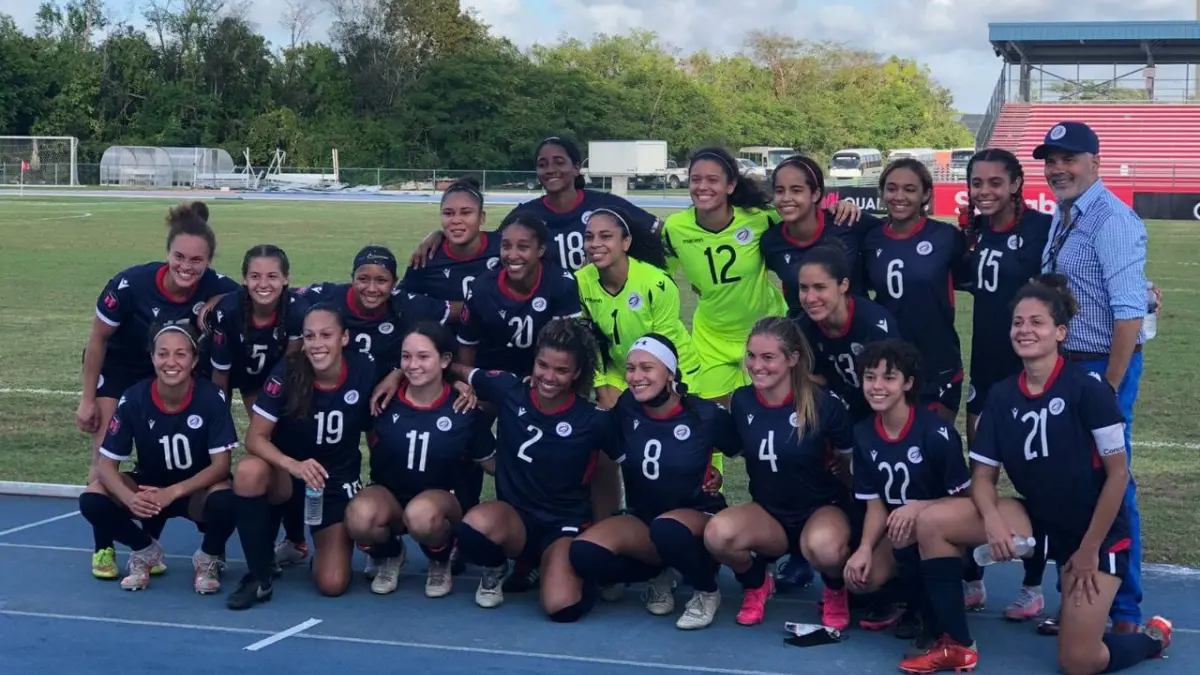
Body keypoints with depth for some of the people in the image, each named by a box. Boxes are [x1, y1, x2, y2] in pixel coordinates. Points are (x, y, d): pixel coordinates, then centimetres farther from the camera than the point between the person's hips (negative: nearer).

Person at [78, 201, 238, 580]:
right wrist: (88, 399, -10)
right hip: (116, 369, -2)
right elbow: (98, 340, -17)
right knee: (106, 456, -8)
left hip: (165, 375, 2)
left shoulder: (215, 288, -30)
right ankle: (103, 548, 4)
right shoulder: (130, 284, -34)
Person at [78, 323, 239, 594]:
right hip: (149, 489, 2)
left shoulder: (211, 397, -21)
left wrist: (172, 493, -34)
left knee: (225, 500, -37)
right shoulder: (134, 399, -17)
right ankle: (146, 551, 6)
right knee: (92, 500, -23)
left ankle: (209, 558, -2)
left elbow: (221, 465, -21)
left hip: (198, 491, -2)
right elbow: (106, 463, -15)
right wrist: (129, 498, -36)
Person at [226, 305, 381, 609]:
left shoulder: (365, 370, -17)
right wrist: (294, 465, -39)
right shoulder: (288, 372, -20)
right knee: (249, 470, -37)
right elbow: (255, 438, -22)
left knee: (333, 584, -14)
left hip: (339, 481, 0)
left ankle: (328, 547, 25)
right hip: (287, 474, 0)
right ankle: (259, 576, -18)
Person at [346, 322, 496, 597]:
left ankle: (440, 562, -1)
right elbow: (372, 445, 9)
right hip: (389, 494, 1)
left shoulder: (464, 409, -9)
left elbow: (491, 463, 1)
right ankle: (391, 556, 4)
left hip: (443, 498, -1)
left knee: (421, 514, -39)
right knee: (359, 516, -35)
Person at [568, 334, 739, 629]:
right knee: (584, 553, -25)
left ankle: (706, 590, -8)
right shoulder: (626, 408, -7)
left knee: (667, 529, -40)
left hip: (698, 518, -3)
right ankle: (659, 574, 4)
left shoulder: (705, 415, -14)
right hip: (641, 519, 3)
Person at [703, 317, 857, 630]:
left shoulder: (823, 405, -16)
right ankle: (756, 584, 4)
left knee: (824, 546, -40)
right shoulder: (742, 402, -5)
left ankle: (836, 592, -1)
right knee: (718, 533, -31)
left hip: (822, 509, -3)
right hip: (768, 512, 3)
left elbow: (849, 457, 1)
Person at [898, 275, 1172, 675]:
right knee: (932, 522, -15)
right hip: (1036, 519, 5)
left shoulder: (1088, 387, -18)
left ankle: (1153, 638, 24)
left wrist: (1089, 550, -13)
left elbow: (1117, 473, -15)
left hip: (1095, 534, -5)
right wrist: (993, 521, -22)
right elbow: (983, 476, 0)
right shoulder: (1001, 396, -2)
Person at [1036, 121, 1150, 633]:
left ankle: (1124, 613, 10)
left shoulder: (1111, 219, -16)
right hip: (1065, 364, 9)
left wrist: (1108, 388, -21)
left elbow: (1129, 311, -21)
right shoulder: (1063, 217, 11)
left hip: (1103, 366, -9)